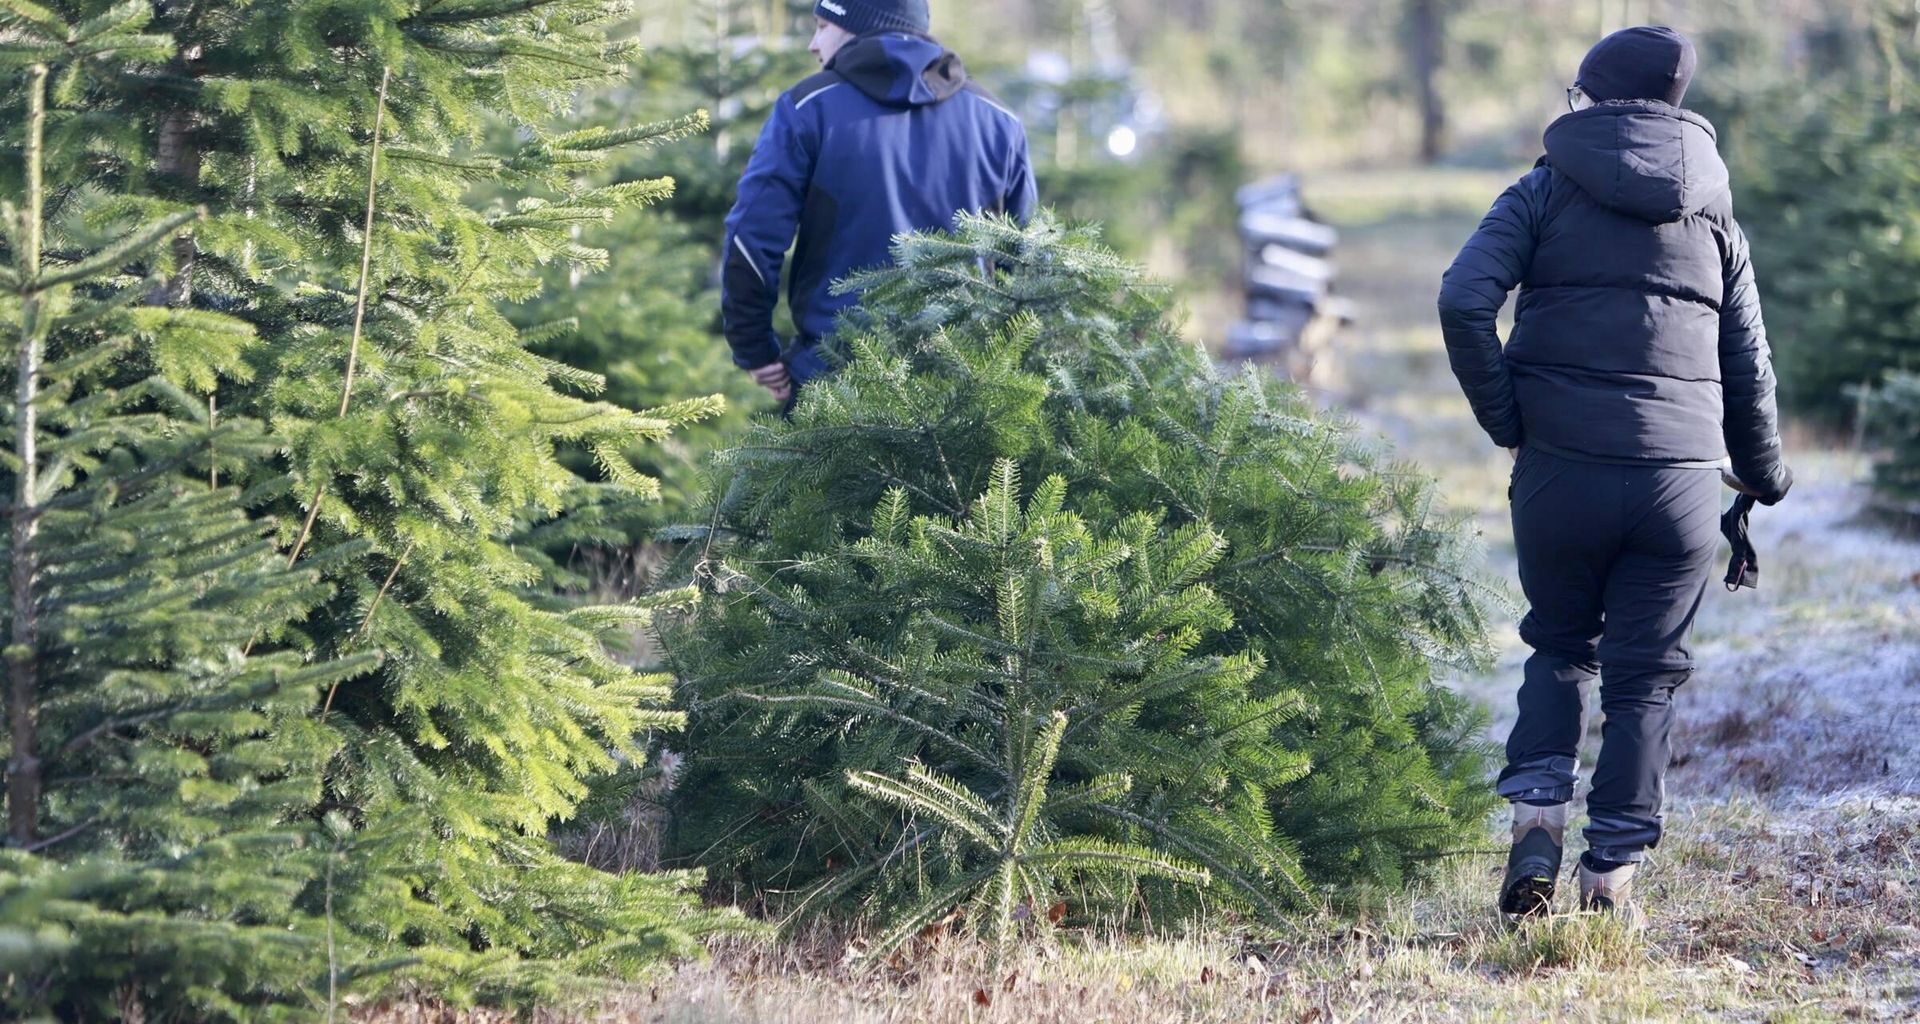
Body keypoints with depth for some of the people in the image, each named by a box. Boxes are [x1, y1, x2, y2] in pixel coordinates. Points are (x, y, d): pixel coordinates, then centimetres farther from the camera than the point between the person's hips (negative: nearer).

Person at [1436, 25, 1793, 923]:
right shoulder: (1710, 209, 12)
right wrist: (1763, 477, 26)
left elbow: (1463, 301, -12)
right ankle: (1612, 878, 6)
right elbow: (1750, 364, 13)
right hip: (1681, 480, 1)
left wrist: (1504, 416, -3)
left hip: (1562, 471, -1)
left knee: (1560, 649, 19)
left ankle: (1536, 823, 2)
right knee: (1644, 679, 8)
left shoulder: (1546, 193, 4)